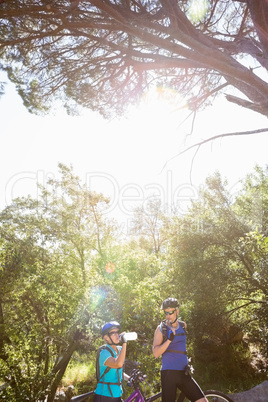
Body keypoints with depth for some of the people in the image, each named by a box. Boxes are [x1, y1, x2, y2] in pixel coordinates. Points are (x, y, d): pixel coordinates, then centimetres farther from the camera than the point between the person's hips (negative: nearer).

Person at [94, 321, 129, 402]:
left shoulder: (119, 350, 7)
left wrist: (130, 378, 8)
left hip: (116, 395, 7)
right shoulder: (104, 352, -17)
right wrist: (124, 343, -32)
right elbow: (118, 364, -36)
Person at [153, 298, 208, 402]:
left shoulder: (183, 325, 11)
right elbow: (155, 353, -12)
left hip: (183, 373, 5)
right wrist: (169, 340, -24)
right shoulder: (161, 328, -4)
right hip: (169, 373, -4)